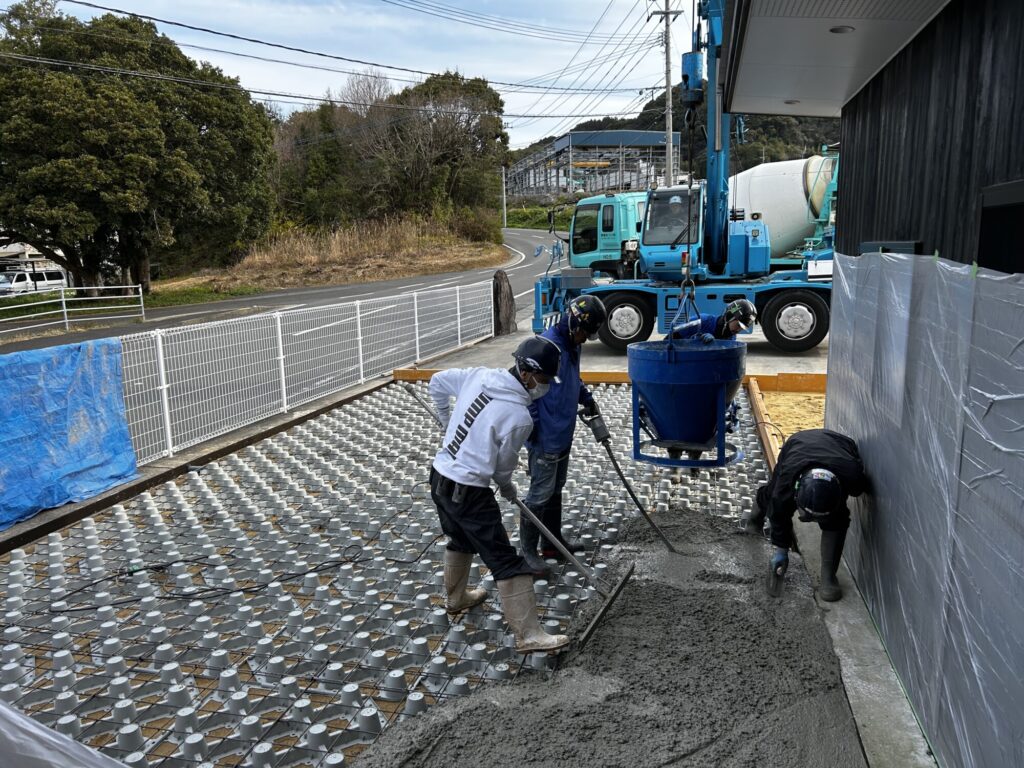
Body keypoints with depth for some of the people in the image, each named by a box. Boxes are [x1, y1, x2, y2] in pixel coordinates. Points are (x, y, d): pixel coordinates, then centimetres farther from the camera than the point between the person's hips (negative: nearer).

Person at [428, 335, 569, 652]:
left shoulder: (479, 375, -3)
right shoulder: (519, 417, -22)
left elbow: (437, 382, 13)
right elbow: (503, 465, -7)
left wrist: (449, 424, 25)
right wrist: (507, 488, 15)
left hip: (439, 475, 9)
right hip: (468, 493, -9)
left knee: (461, 539, 31)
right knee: (506, 561, -1)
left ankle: (456, 598, 52)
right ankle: (528, 635, 5)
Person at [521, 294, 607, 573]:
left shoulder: (571, 345, 8)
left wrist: (587, 398, 12)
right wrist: (531, 428, -20)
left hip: (563, 435, 10)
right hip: (545, 438, -10)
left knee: (555, 491, 19)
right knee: (541, 493, -1)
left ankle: (553, 543, 33)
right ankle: (528, 551, 11)